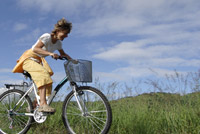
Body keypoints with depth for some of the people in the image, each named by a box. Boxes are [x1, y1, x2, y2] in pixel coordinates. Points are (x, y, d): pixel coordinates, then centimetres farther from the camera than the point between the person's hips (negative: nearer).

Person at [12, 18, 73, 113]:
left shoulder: (58, 42, 2)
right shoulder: (47, 37, -22)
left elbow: (63, 54, 17)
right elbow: (35, 49, -34)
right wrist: (50, 53, -46)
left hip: (38, 61, 8)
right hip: (29, 59, -8)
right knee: (44, 76, -31)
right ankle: (43, 104, -40)